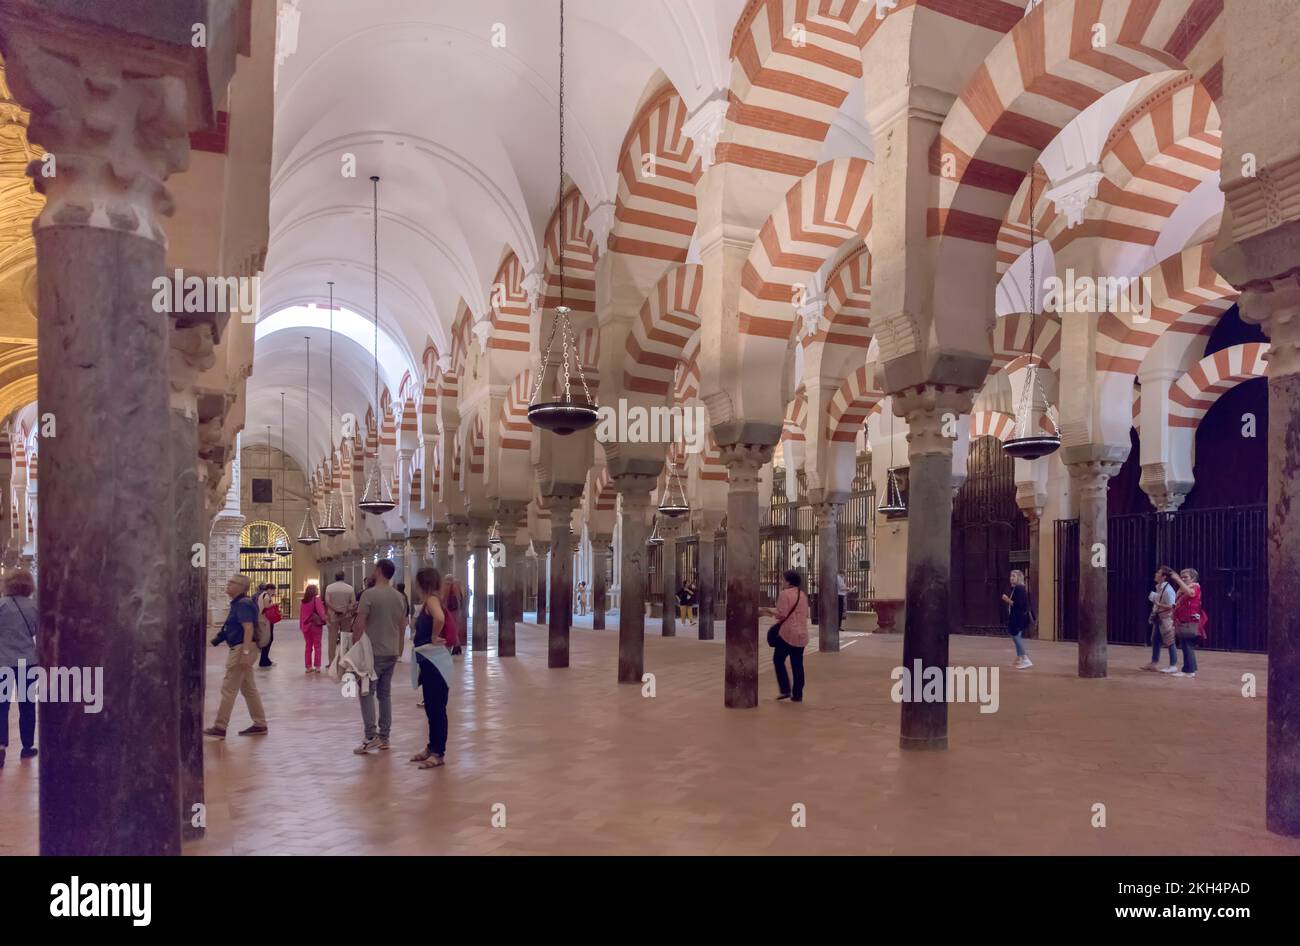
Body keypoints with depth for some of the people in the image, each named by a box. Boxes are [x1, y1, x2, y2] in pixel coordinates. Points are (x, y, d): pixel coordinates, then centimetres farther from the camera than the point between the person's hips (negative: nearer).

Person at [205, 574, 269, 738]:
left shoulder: (243, 604, -16)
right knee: (249, 689, 13)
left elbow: (249, 629, -23)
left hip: (242, 649, -11)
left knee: (228, 689, -3)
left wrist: (245, 653, -28)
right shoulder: (238, 603, 16)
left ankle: (220, 727, 4)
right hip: (241, 649, 11)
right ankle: (260, 725, 17)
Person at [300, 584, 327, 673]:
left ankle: (308, 667, 14)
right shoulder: (317, 600, -11)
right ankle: (317, 667, 3)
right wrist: (324, 617, -28)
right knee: (317, 646, 4)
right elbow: (320, 611, -24)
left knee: (308, 646, 14)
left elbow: (301, 614, 10)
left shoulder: (303, 601, 5)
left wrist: (301, 625, 15)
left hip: (306, 626, 5)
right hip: (316, 626, -5)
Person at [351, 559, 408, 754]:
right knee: (385, 694, 12)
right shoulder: (399, 597, 8)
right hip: (392, 653, 6)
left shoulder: (369, 594, -13)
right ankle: (384, 737, 15)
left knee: (366, 693, -1)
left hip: (373, 653, -6)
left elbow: (360, 625, -15)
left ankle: (371, 737, -9)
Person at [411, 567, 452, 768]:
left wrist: (434, 638, -21)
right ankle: (432, 747, 26)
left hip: (435, 660, -10)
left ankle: (438, 753, 5)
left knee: (437, 708, -2)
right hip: (428, 660, 10)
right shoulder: (428, 601, 13)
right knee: (430, 707, 16)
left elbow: (440, 618, -35)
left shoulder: (432, 599, -15)